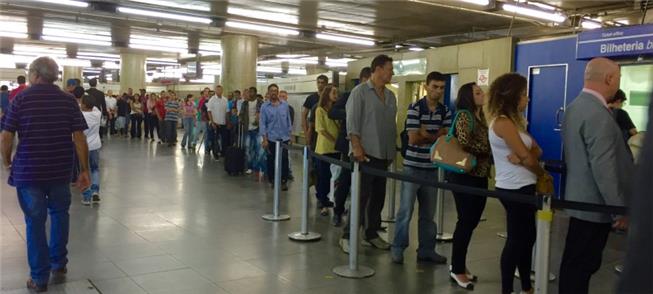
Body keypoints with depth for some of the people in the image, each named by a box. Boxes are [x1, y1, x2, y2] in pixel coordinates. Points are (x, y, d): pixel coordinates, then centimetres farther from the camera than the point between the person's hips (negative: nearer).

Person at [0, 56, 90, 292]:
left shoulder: (21, 98, -6)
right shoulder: (68, 100, 0)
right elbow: (79, 137, -4)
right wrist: (84, 170, 1)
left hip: (28, 171, -2)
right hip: (60, 170, 2)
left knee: (35, 222, 6)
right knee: (59, 215, 20)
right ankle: (59, 266, 27)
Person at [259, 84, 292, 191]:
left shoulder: (285, 105, 4)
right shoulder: (264, 107, -1)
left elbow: (288, 120, 10)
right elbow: (262, 123, -3)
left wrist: (290, 135, 7)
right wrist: (264, 139, -8)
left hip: (284, 138, 1)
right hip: (271, 138, -1)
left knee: (284, 159, -1)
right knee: (271, 160, 8)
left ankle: (284, 181, 8)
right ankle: (272, 180, 22)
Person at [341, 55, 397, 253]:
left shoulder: (391, 96, 13)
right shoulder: (360, 92, -5)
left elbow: (392, 125, 16)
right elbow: (352, 122, -11)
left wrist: (393, 149, 13)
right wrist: (356, 147, -19)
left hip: (384, 154, 7)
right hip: (366, 153, -6)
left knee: (378, 196, 10)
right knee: (361, 196, -6)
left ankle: (371, 234, 21)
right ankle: (347, 236, 3)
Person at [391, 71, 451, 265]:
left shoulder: (446, 111, 6)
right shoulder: (415, 108, -9)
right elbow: (413, 139, -15)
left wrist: (426, 134, -14)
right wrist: (436, 136, -5)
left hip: (433, 168, 5)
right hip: (413, 167, -5)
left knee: (428, 213, 12)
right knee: (406, 210, 0)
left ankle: (426, 250, 22)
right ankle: (398, 248, 12)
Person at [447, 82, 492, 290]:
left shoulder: (480, 117, 15)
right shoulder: (464, 115, -11)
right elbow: (464, 143, -22)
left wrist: (489, 155, -2)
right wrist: (488, 149, -13)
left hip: (479, 175, 8)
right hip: (465, 175, -8)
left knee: (471, 221, 12)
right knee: (466, 221, -3)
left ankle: (459, 265, 25)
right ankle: (457, 270, 9)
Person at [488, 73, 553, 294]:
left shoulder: (513, 121, 13)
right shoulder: (503, 123, -17)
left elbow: (536, 150, 4)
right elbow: (527, 157, -18)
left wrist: (521, 158, -18)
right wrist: (543, 174, 0)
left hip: (522, 187, 9)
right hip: (514, 189, -9)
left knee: (526, 237, 15)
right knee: (517, 239, -1)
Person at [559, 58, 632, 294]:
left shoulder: (576, 106, 11)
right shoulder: (598, 114, -22)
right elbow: (603, 168, -25)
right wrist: (619, 208, -18)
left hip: (581, 198, 10)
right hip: (594, 203, -10)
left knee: (577, 264, 17)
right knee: (580, 266, 1)